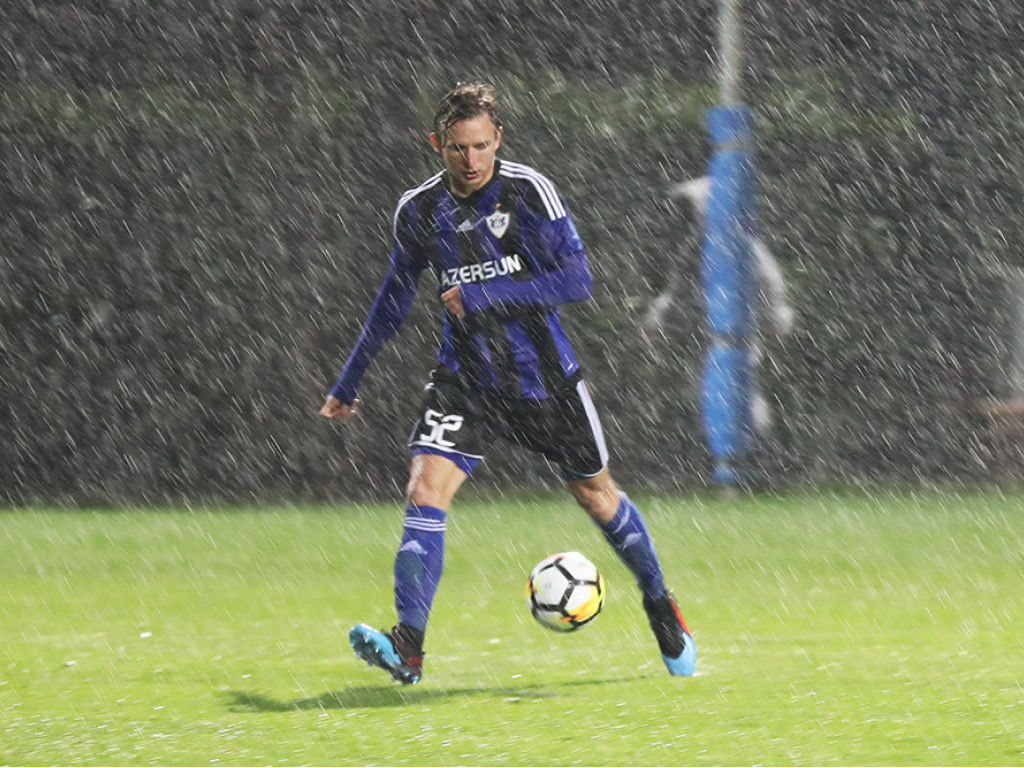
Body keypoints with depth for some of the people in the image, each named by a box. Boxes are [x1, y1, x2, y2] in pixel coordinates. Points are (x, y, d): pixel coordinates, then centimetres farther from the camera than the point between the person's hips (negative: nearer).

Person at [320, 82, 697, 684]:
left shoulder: (529, 192, -14)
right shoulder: (418, 211, -2)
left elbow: (578, 281, -20)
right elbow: (395, 298, 13)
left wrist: (480, 296, -24)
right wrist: (350, 383, 18)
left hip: (545, 378, -2)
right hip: (466, 380, 2)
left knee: (597, 495, 13)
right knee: (426, 489, -19)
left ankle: (661, 607, 38)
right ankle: (408, 647, -24)